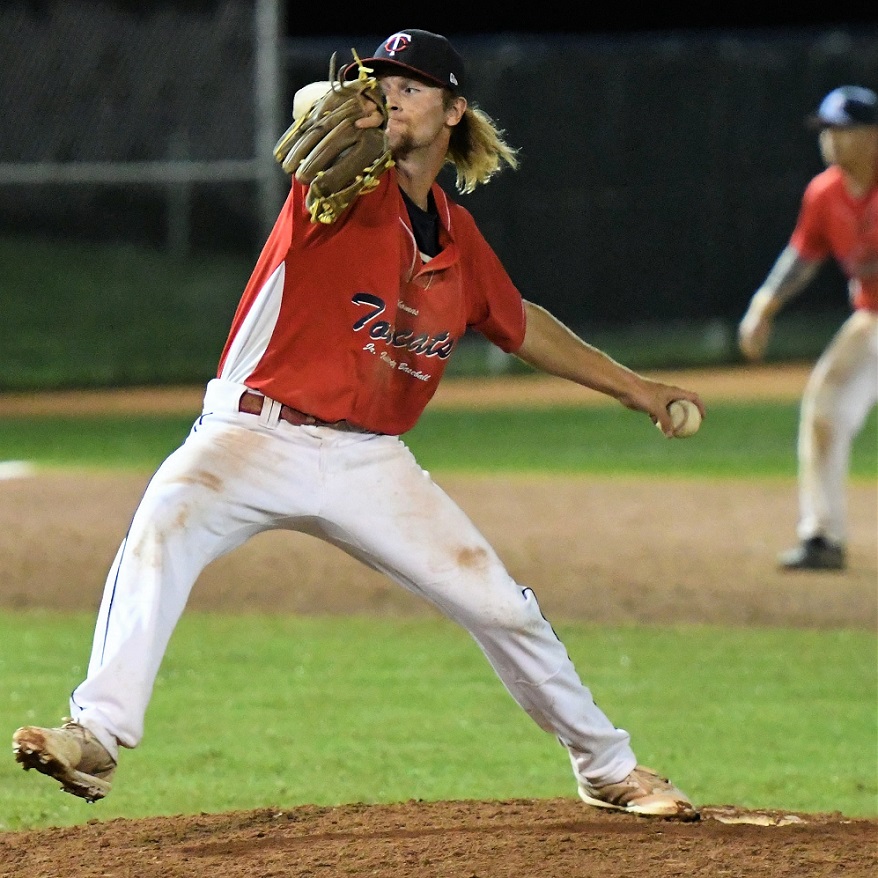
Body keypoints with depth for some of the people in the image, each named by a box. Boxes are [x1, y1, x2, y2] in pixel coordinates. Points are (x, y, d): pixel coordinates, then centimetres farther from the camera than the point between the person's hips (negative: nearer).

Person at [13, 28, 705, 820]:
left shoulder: (459, 238, 10)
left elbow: (519, 325, 28)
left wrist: (631, 387, 30)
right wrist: (341, 122, -54)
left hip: (370, 462, 5)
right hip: (258, 436, -5)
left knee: (500, 605, 3)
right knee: (168, 521, -34)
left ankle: (608, 768, 25)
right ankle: (97, 735, -41)